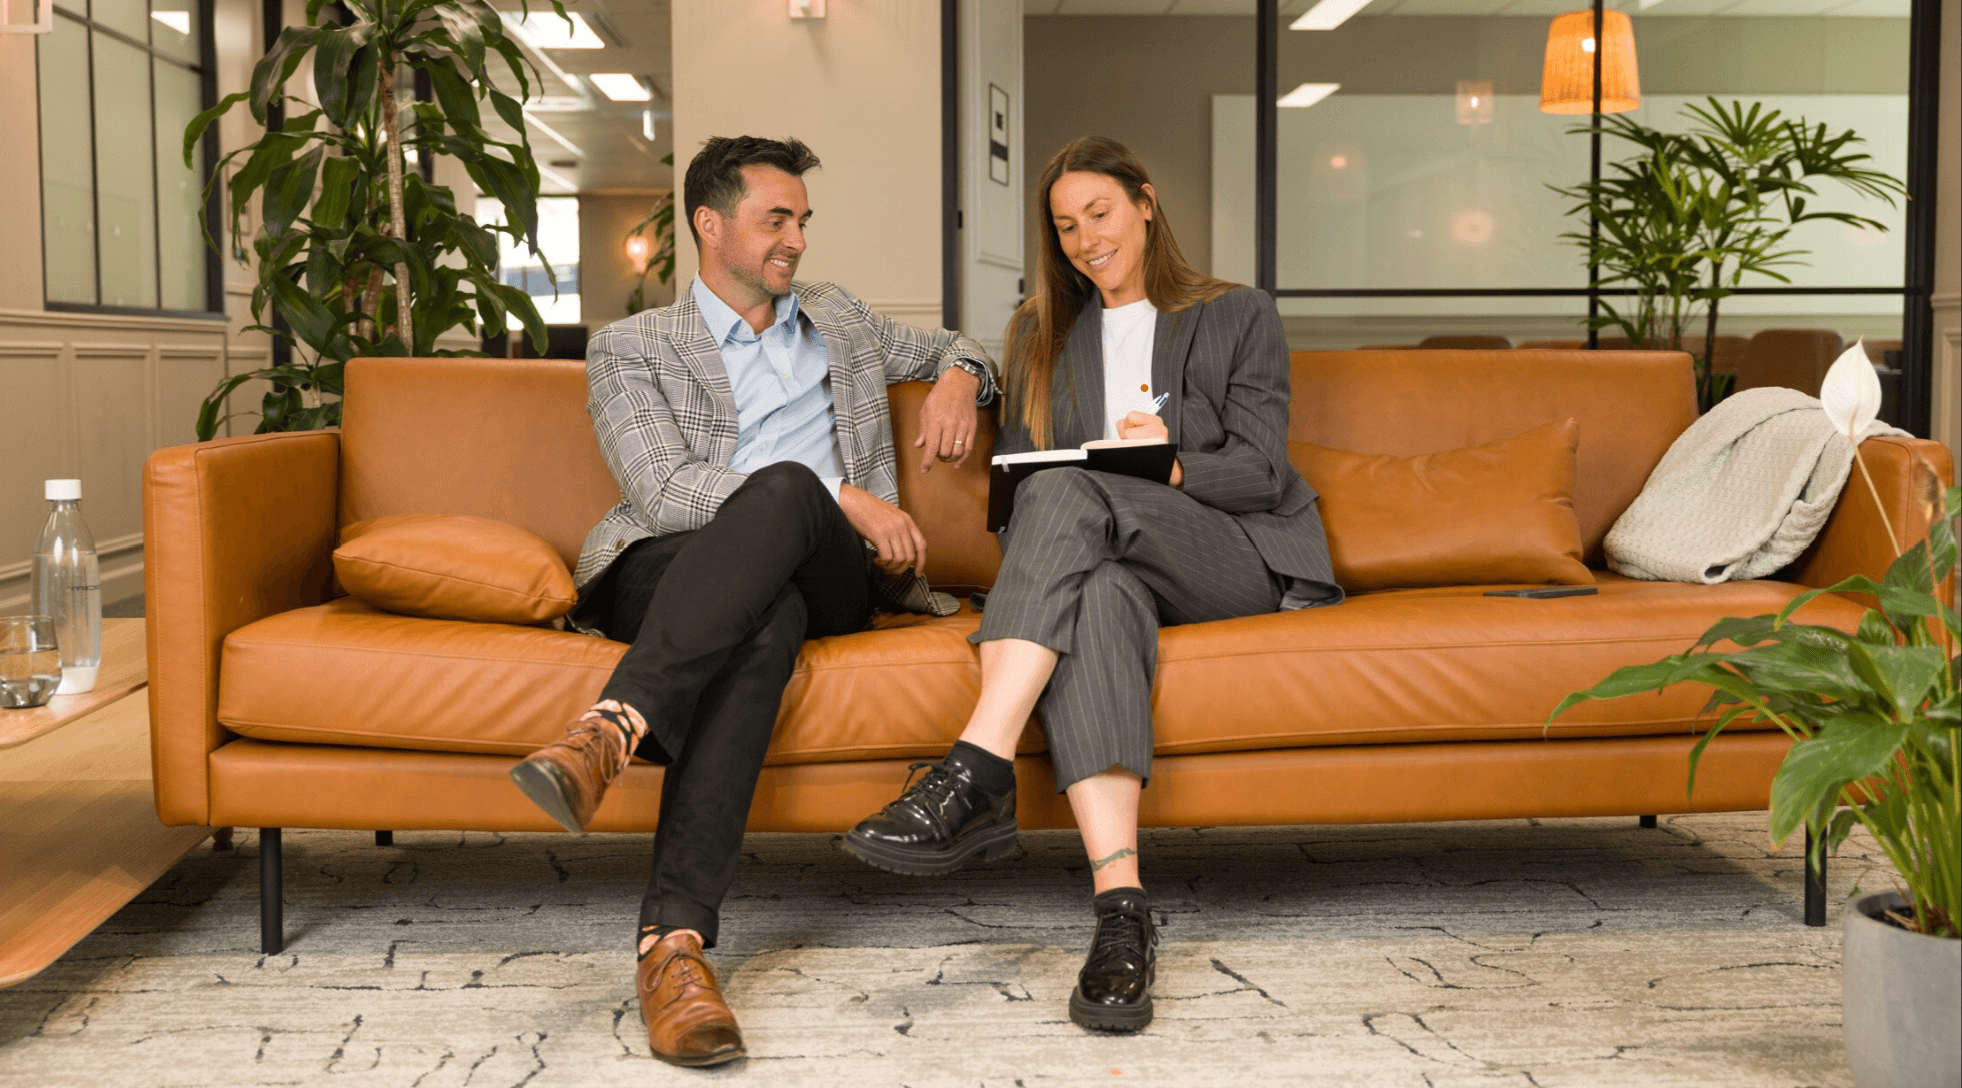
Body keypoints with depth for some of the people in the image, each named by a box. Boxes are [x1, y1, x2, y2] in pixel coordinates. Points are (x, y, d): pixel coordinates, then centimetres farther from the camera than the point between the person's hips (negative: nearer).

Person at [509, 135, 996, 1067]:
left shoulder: (837, 318, 29)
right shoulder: (630, 349, 14)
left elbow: (948, 347, 44)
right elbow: (663, 492, -3)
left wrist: (958, 378, 16)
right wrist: (838, 495, -13)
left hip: (824, 573, 3)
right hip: (673, 569, -2)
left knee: (783, 493, -36)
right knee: (767, 622, -40)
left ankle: (612, 731, -49)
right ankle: (675, 942, -51)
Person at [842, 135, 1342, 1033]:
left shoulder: (1239, 318, 14)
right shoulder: (1039, 334, 25)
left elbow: (1260, 472, 1)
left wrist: (1173, 469, -20)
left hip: (1233, 559, -2)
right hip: (1106, 555, 2)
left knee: (1070, 491, -34)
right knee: (1098, 592, -39)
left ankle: (974, 778, -46)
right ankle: (1120, 910, -53)